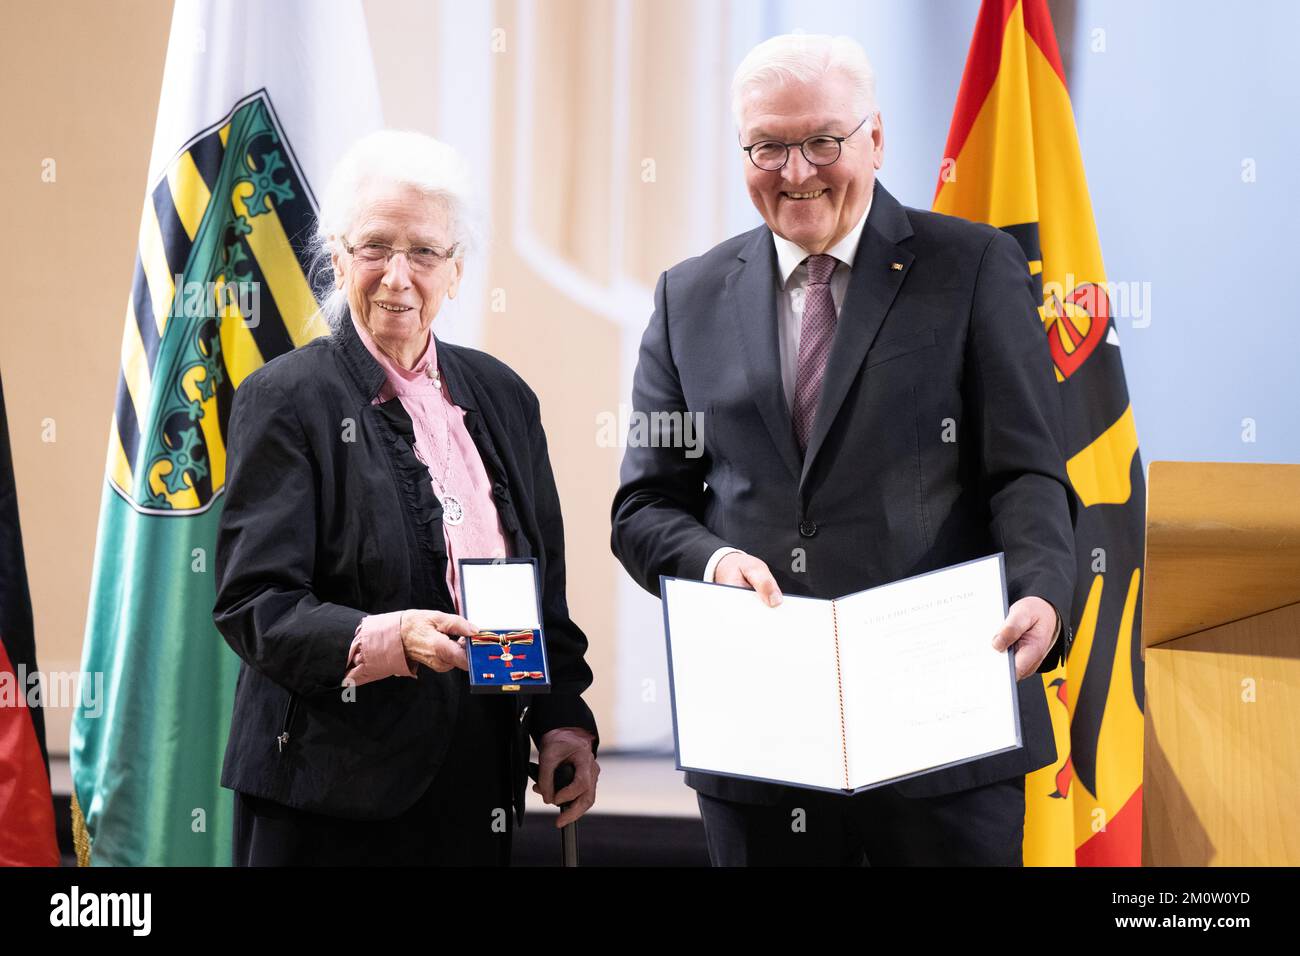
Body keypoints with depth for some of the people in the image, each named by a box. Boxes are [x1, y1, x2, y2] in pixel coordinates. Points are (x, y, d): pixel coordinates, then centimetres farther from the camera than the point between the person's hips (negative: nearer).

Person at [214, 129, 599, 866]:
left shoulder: (502, 397, 11)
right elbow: (252, 604, -14)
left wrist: (564, 720, 5)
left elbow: (545, 591, 16)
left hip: (478, 778, 5)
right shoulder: (286, 397, -6)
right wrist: (382, 640, -28)